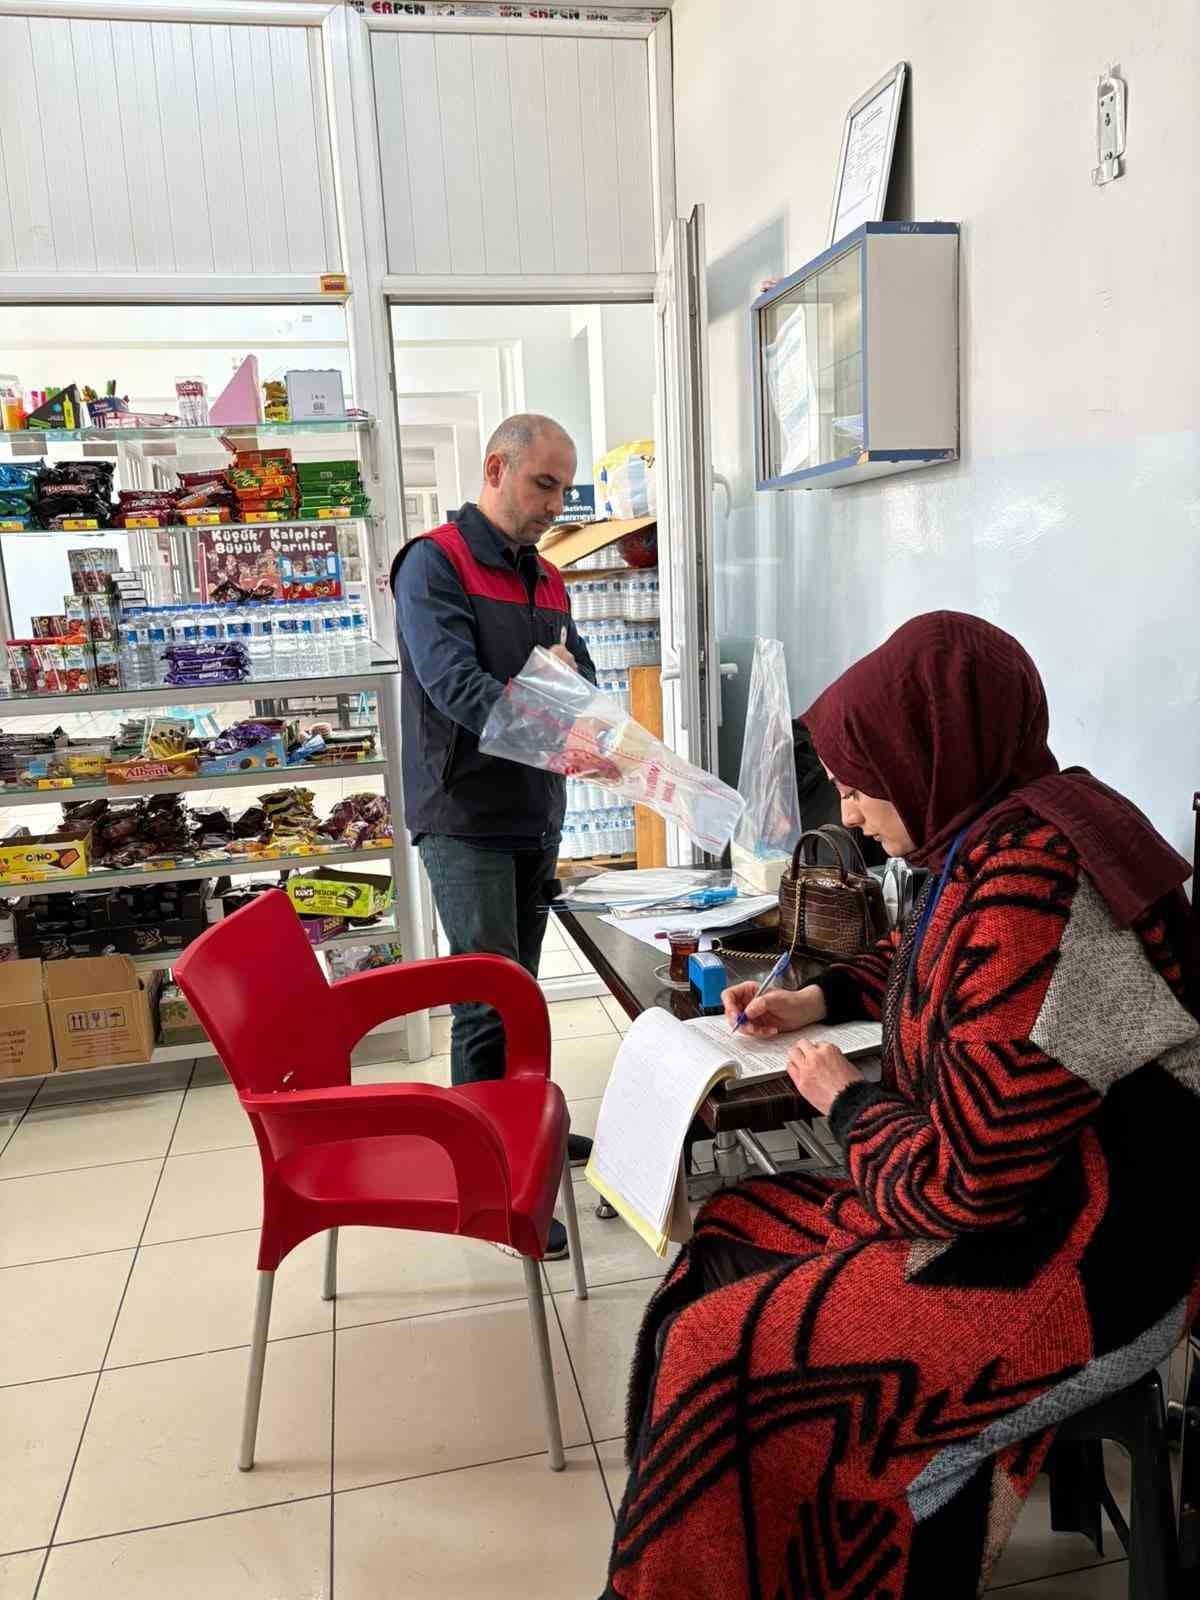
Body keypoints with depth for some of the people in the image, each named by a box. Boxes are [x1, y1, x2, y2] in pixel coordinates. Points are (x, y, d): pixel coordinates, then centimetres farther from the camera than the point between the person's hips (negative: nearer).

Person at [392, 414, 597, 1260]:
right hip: (465, 815, -7)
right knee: (489, 996, -8)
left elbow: (583, 681, 15)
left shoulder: (547, 579, 15)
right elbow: (454, 685, -22)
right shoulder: (434, 563, -8)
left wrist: (564, 671, -9)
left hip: (535, 812, 7)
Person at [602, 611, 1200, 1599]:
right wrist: (820, 998, 16)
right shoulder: (1010, 832, 2)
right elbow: (929, 962, 26)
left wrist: (845, 1102, -9)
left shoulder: (1027, 879, -29)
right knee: (734, 1235, 13)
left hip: (1079, 1263, -10)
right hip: (1032, 1192, 10)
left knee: (728, 1354, -7)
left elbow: (968, 1176, -27)